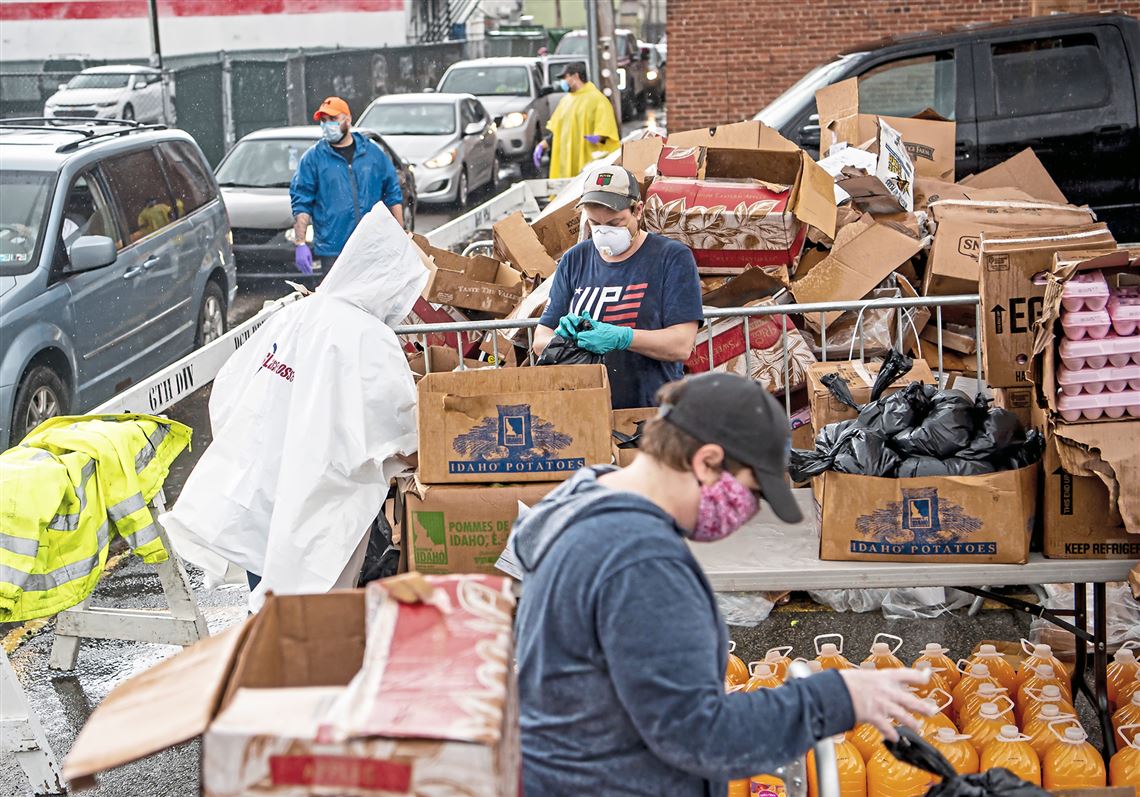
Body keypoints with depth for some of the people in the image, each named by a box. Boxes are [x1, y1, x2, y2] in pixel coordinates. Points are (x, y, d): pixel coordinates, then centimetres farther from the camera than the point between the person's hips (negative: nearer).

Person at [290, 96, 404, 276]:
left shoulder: (373, 151, 9)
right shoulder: (313, 158, 3)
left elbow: (393, 194, 13)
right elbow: (301, 203, 0)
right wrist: (300, 244, -10)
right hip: (332, 252, -2)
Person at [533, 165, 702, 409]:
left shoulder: (673, 257, 4)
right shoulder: (574, 260, 16)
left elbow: (681, 345, -5)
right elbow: (541, 340, 15)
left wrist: (621, 337, -19)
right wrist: (564, 336, -8)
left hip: (652, 409, -4)